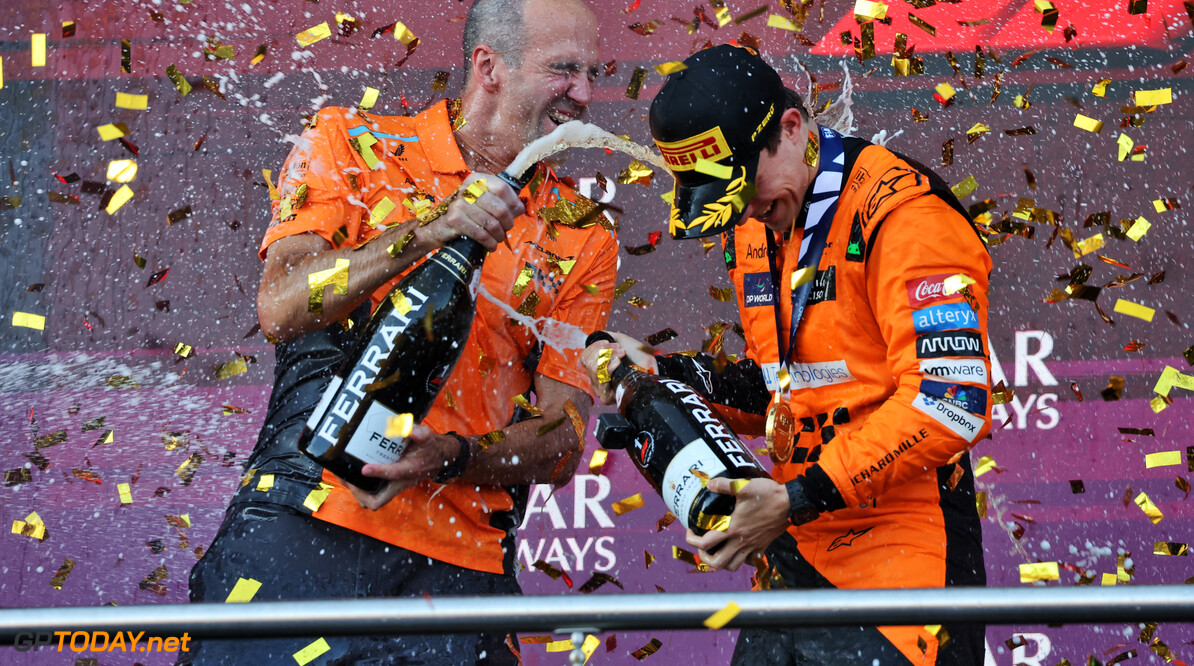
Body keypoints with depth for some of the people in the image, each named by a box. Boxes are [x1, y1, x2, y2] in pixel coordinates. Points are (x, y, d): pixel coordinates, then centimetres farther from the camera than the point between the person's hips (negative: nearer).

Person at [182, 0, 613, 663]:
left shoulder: (582, 239, 14)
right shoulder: (352, 147, 8)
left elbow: (562, 443, 7)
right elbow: (280, 308, -7)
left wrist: (452, 457, -14)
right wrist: (426, 233, -18)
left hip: (461, 566, 2)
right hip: (303, 531, -2)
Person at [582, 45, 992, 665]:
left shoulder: (902, 213, -13)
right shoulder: (756, 229, 14)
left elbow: (948, 401, -20)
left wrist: (800, 499, -21)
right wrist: (665, 374, 5)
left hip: (896, 558, -8)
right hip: (796, 556, 8)